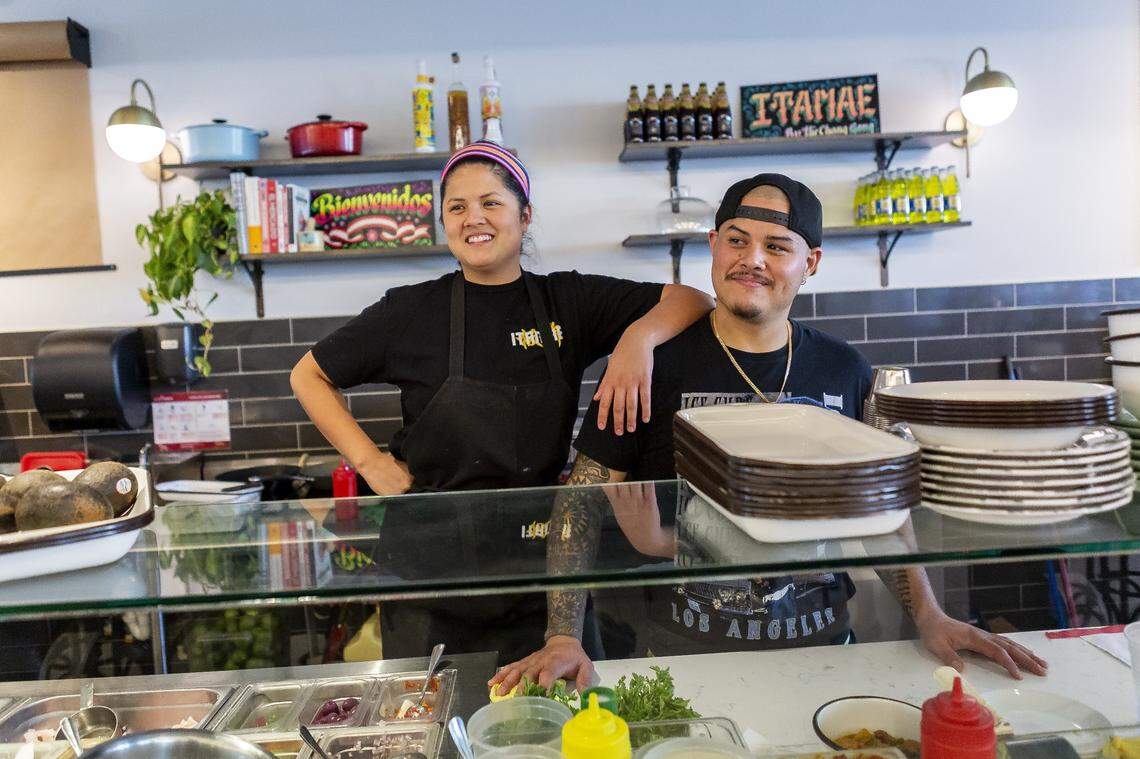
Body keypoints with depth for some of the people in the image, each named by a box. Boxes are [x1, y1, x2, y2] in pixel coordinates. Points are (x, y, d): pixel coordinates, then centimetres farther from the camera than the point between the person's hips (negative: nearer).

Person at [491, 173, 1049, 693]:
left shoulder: (845, 372, -1)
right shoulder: (658, 363, -11)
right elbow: (582, 498, -12)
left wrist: (930, 616, -5)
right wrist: (562, 636, -20)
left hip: (821, 647, 3)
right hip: (686, 656, -2)